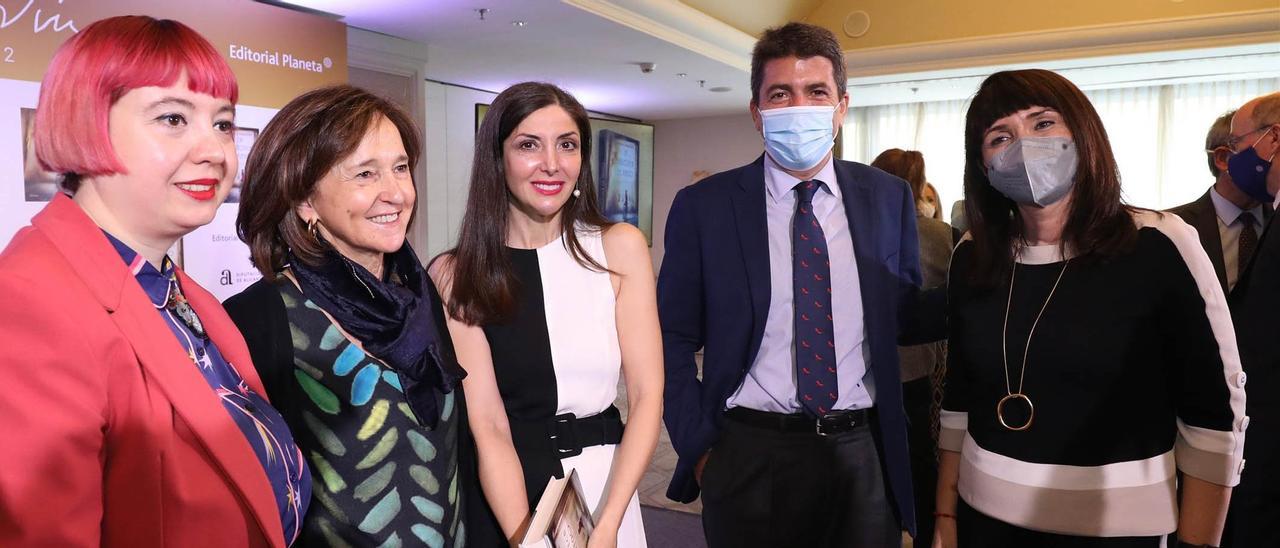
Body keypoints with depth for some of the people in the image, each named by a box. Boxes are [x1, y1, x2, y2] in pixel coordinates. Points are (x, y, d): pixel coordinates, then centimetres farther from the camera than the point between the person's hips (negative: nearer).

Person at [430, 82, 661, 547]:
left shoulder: (621, 247, -6)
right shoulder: (455, 276, -9)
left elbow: (646, 395, -9)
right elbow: (487, 427, -14)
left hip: (604, 482, 1)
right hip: (500, 496, -1)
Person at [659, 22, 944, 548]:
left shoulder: (888, 197, 2)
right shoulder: (703, 205, -5)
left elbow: (905, 319, 8)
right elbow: (672, 339, 0)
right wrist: (699, 446, -6)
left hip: (862, 454, 2)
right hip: (748, 456, -1)